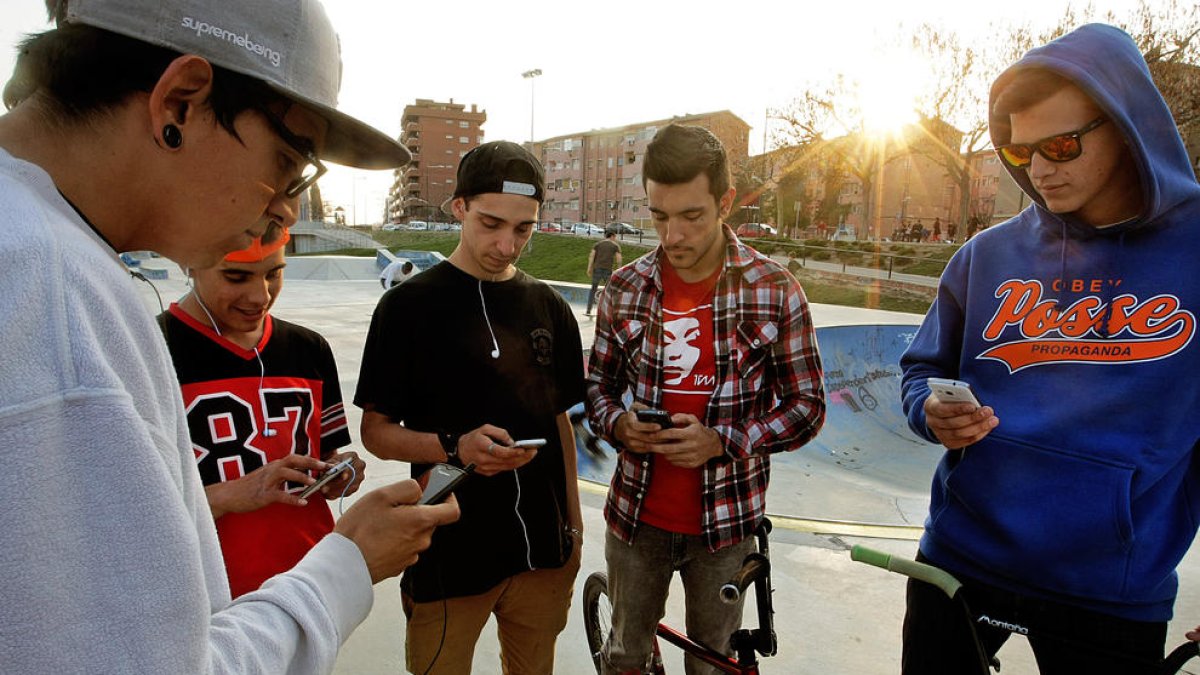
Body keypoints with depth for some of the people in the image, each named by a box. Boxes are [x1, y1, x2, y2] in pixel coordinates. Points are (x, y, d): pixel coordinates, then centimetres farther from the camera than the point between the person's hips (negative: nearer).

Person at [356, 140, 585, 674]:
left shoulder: (549, 308, 5)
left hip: (543, 550, 4)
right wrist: (455, 447, -23)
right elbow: (376, 431, -6)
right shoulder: (410, 305, -8)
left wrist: (573, 523, 11)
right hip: (450, 556, -4)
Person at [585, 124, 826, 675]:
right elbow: (599, 384, 8)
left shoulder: (775, 290, -10)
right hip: (637, 516, 2)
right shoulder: (625, 289, -3)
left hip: (724, 523, -2)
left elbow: (806, 406, -6)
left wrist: (722, 441, -20)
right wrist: (618, 424, -15)